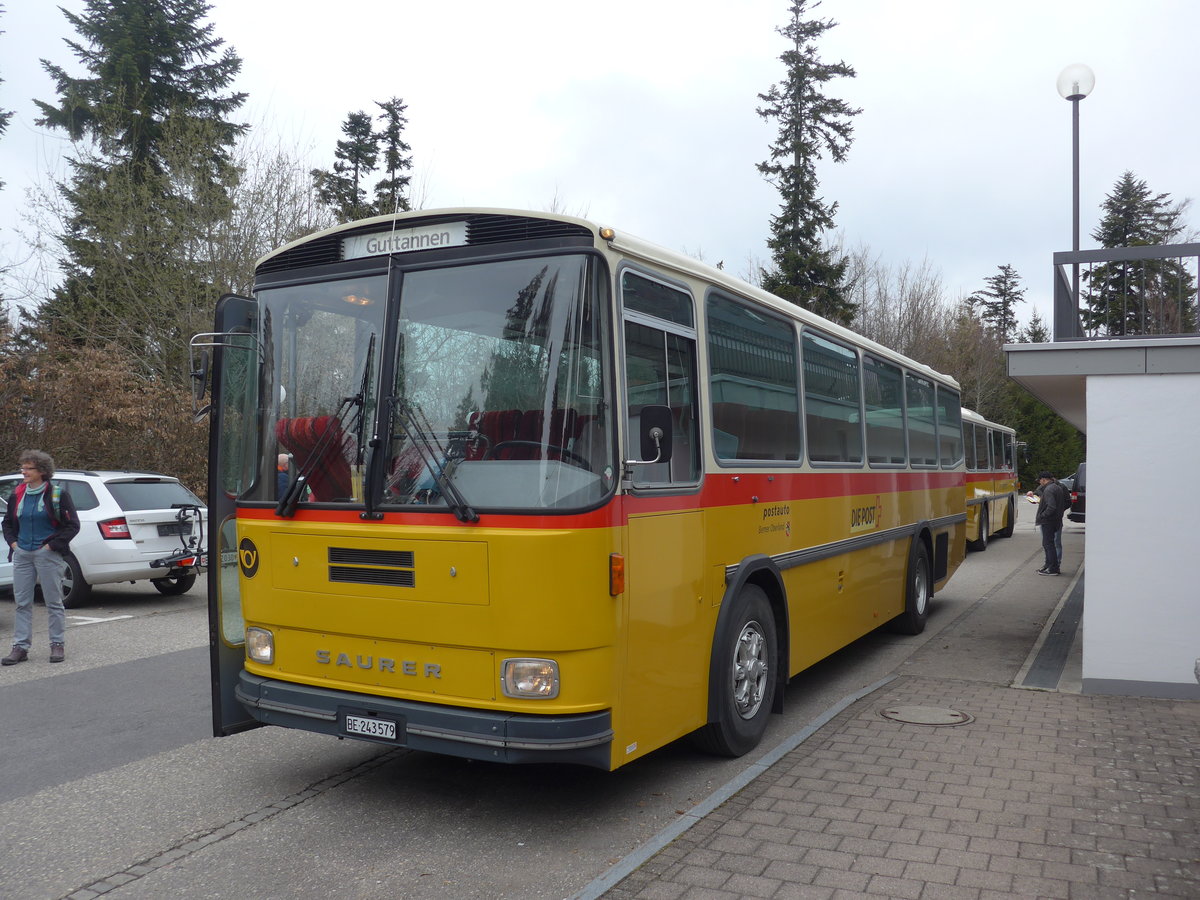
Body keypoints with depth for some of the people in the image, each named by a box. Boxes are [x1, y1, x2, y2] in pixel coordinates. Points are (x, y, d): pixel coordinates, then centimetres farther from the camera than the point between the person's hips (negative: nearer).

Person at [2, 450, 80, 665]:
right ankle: (20, 647, 10)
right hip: (22, 555, 5)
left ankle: (58, 645, 11)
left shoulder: (57, 494, -6)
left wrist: (52, 545, -11)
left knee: (53, 603, 2)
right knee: (22, 603, 5)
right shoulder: (17, 494, 9)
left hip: (47, 554, -5)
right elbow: (7, 523, 21)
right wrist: (13, 542, 5)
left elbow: (73, 525, -6)